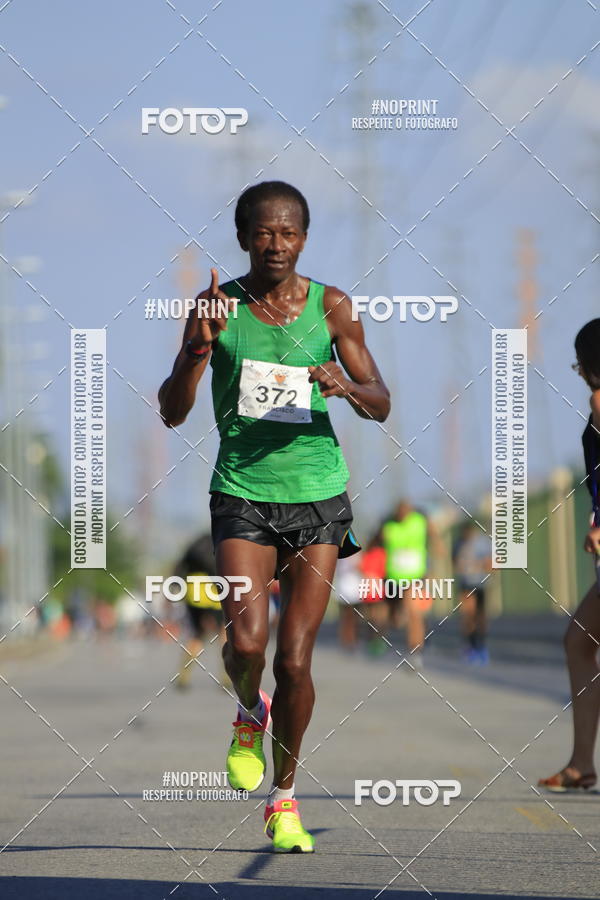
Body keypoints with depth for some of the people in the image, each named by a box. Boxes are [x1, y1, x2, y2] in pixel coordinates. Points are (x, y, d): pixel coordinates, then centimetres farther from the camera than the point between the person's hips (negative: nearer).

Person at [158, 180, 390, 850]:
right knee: (246, 639, -19)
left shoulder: (330, 306, 2)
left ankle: (283, 798, 16)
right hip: (242, 494, -1)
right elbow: (171, 412, -3)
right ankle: (249, 714, 17)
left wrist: (346, 386, -18)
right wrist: (200, 347, -20)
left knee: (294, 659, -3)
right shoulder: (218, 305, -1)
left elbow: (381, 406, 5)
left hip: (318, 495, 1)